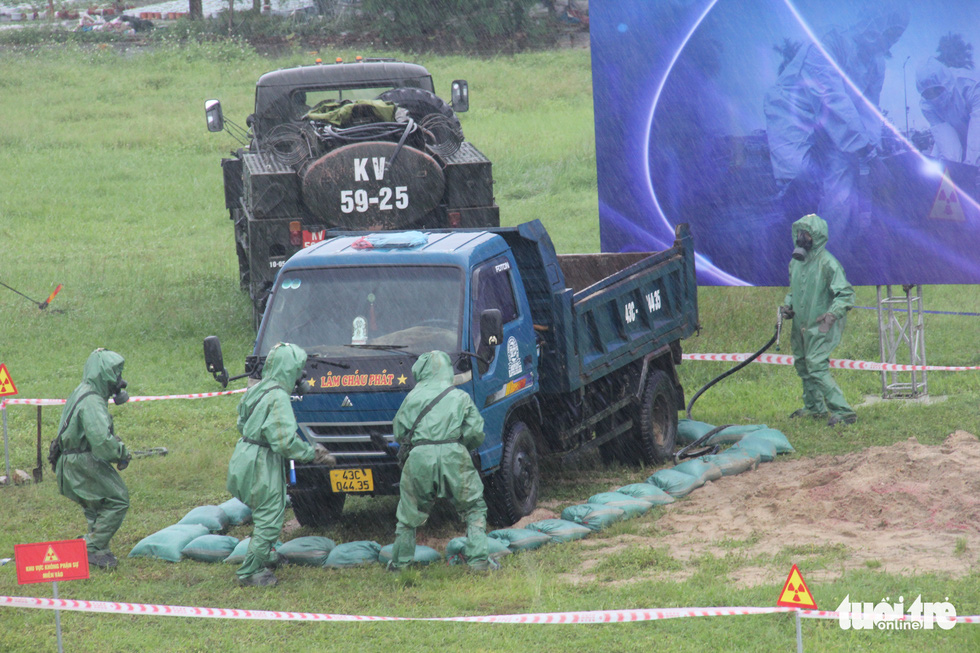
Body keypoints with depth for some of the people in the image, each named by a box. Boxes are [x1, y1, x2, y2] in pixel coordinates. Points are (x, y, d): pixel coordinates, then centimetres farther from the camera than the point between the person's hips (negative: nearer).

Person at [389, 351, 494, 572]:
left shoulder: (412, 397, 13)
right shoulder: (461, 397, 11)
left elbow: (399, 432, 15)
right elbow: (476, 433, 6)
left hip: (419, 457, 1)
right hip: (453, 457, -1)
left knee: (409, 512, 15)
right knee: (474, 508, 10)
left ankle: (400, 562, 23)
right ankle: (478, 559, 0)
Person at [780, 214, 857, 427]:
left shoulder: (827, 263, -16)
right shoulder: (796, 262, 8)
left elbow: (846, 294, -17)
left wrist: (832, 314, -33)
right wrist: (788, 305, 4)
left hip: (821, 327, -9)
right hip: (801, 325, 9)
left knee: (817, 367, -17)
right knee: (802, 364, 18)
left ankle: (843, 412, -16)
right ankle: (814, 407, 36)